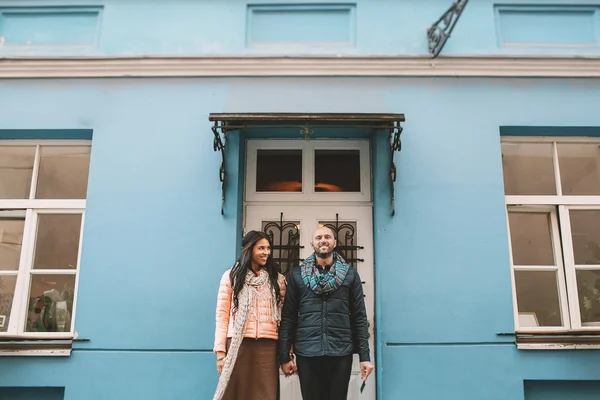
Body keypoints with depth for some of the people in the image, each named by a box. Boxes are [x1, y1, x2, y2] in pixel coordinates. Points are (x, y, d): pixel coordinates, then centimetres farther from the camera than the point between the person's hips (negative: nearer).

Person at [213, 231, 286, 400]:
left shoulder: (277, 279, 11)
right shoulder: (231, 276, 5)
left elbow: (283, 315, 9)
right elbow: (222, 315, 2)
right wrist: (220, 350, -5)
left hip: (268, 346, 2)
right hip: (238, 344, -1)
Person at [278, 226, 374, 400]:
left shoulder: (350, 274, 6)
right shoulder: (297, 275, 6)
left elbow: (359, 317, 5)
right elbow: (288, 317, 4)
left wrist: (364, 356, -1)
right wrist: (284, 356, -2)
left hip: (341, 353, 0)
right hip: (306, 354, 0)